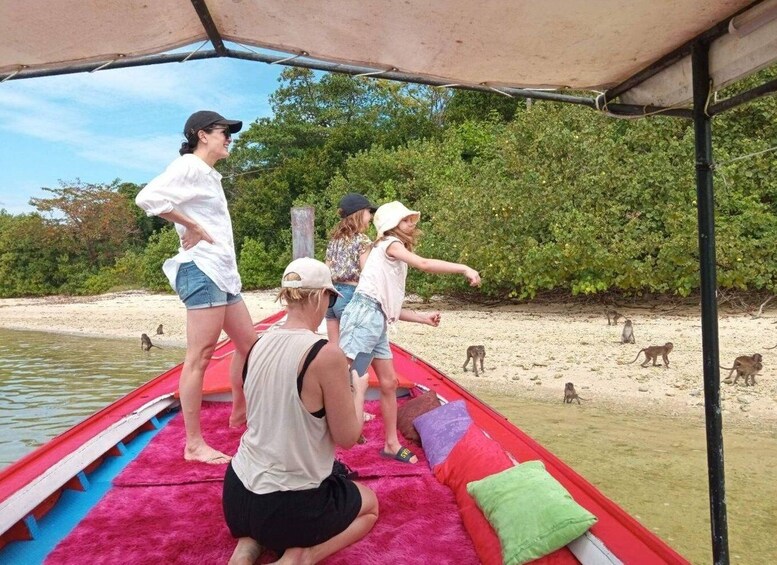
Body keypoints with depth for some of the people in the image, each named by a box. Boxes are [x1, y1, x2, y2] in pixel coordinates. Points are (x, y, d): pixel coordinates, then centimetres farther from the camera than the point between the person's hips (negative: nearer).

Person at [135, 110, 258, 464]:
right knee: (199, 357, -8)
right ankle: (194, 445, -1)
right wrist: (192, 227, -15)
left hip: (222, 273, 10)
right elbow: (147, 198, -22)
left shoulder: (209, 175, 22)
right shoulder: (189, 166, -7)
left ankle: (239, 414, 34)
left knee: (248, 344, 17)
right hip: (202, 271, -10)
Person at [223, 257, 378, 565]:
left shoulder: (260, 345, -2)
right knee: (369, 504, 25)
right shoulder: (326, 354, -23)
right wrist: (359, 390, 4)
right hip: (288, 506, -6)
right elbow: (347, 437, -13)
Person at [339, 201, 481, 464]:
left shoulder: (396, 257, 24)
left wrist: (423, 318, 18)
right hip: (364, 316, -9)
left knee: (389, 382, 11)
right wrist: (463, 268, -18)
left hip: (377, 320, 9)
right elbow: (424, 264, -19)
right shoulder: (390, 244, 0)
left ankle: (391, 444, 21)